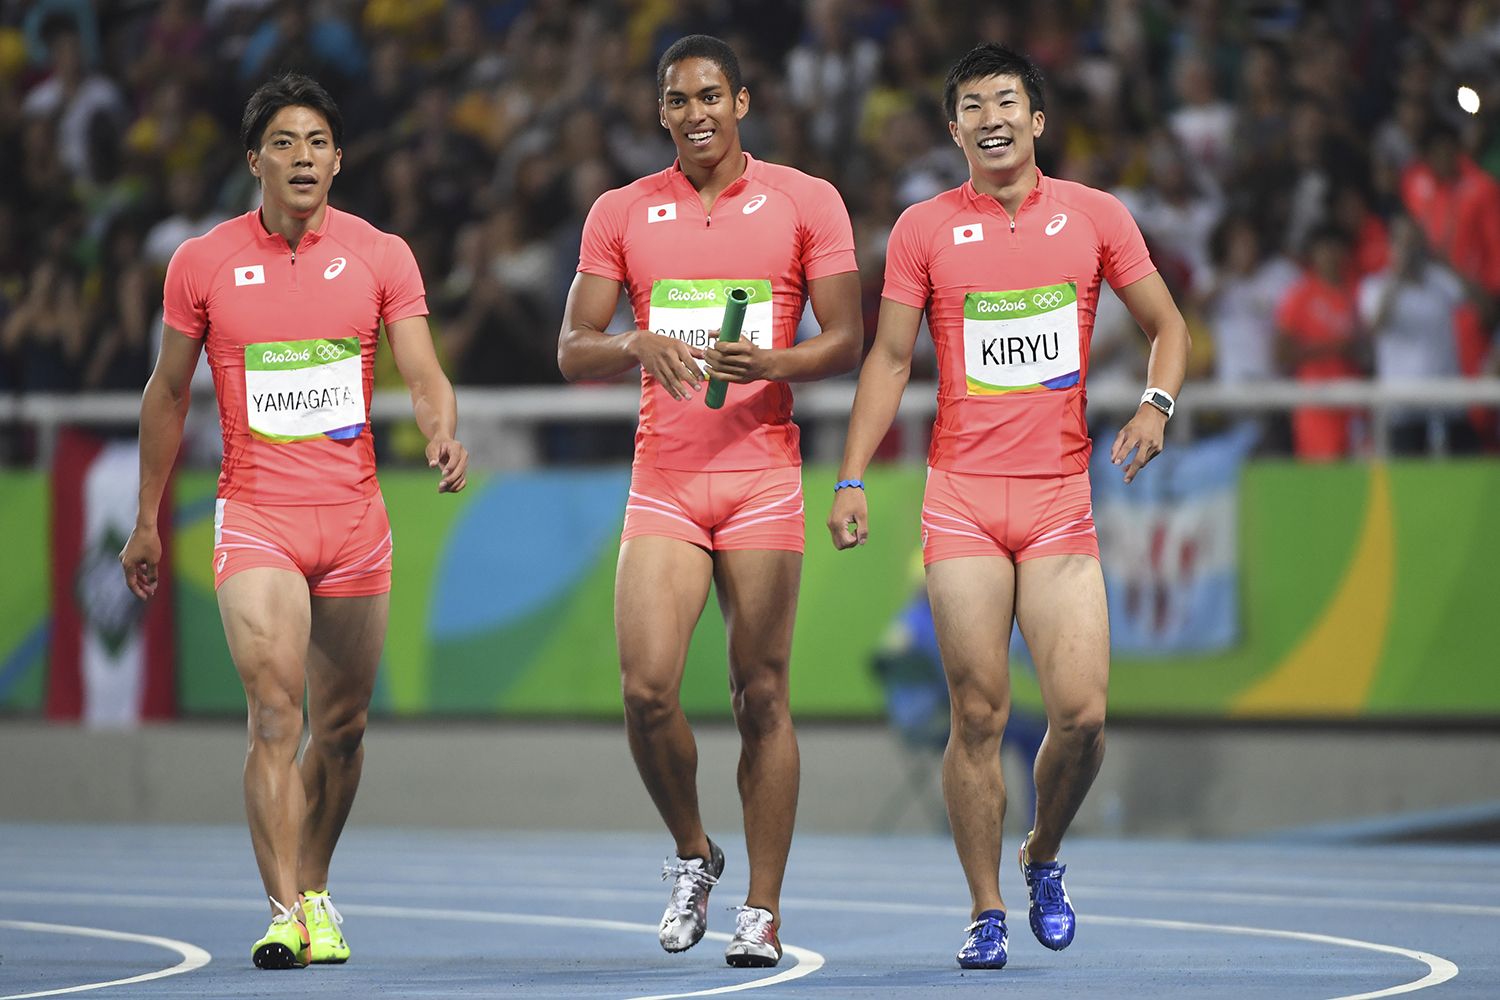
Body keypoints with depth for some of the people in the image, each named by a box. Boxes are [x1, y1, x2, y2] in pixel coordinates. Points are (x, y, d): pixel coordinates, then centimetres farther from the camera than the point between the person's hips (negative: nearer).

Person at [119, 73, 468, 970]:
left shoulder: (381, 256, 2)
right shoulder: (203, 263, 1)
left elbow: (423, 375, -4)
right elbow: (168, 395, 11)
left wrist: (445, 436, -27)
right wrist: (148, 520, 13)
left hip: (354, 517, 2)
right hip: (255, 518, -2)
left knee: (341, 726, 9)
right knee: (274, 714, -17)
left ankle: (316, 895, 26)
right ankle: (287, 913, -21)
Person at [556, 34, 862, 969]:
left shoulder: (806, 202, 4)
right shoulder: (622, 214, 9)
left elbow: (845, 340, 3)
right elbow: (573, 350, 9)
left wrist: (772, 362, -17)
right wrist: (639, 345, -13)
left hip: (763, 477, -1)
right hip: (662, 479, 2)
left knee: (762, 697, -1)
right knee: (647, 688, -11)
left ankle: (762, 911, 5)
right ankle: (693, 855, 13)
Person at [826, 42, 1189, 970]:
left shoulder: (1096, 216, 5)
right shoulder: (926, 229, 4)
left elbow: (1167, 324, 13)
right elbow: (888, 359, 8)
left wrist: (1155, 405, -6)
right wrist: (851, 479, 0)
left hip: (1060, 498, 1)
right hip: (961, 500, -1)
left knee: (1082, 712, -7)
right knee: (978, 714, -4)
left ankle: (1044, 858, 21)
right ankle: (986, 912, 5)